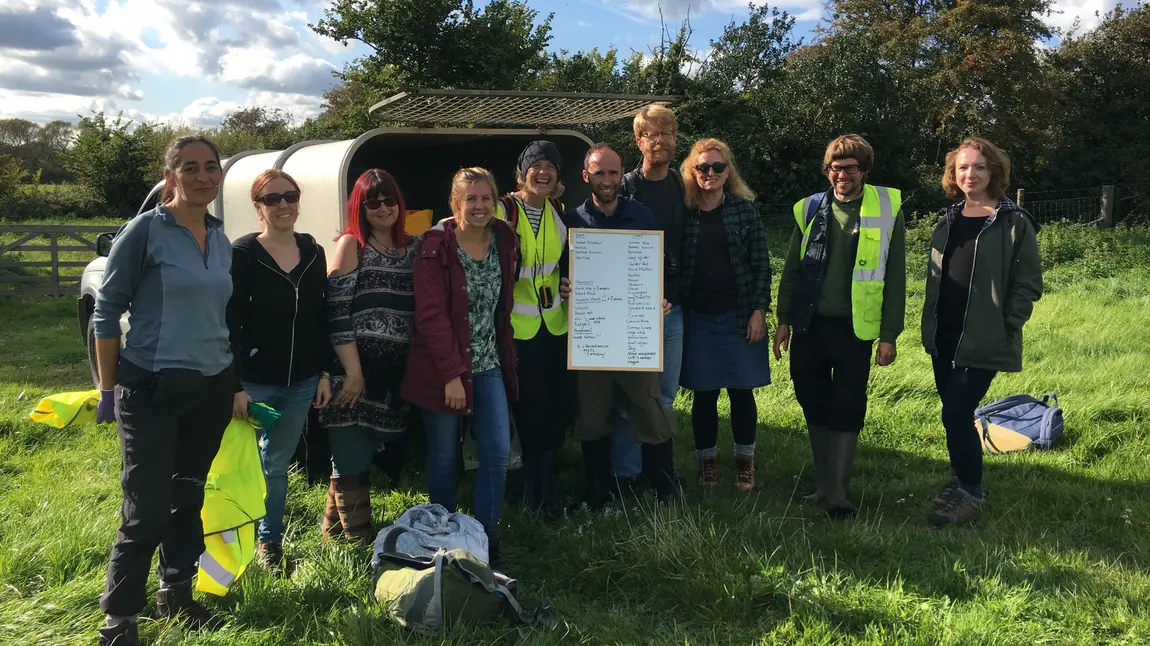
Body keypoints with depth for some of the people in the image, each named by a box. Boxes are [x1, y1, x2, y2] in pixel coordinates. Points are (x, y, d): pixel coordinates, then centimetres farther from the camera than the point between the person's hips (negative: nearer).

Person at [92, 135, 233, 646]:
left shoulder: (221, 242, 9)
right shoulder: (146, 230, -9)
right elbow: (107, 309, -6)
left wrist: (232, 382, 16)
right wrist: (108, 388, -6)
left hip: (210, 391, 6)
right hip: (151, 390, -6)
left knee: (188, 500, 14)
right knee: (146, 510, -4)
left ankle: (176, 596, 29)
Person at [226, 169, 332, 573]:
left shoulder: (313, 253, 6)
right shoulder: (242, 254, -10)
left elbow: (321, 317, 10)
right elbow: (230, 324, -13)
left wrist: (324, 373, 6)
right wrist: (236, 386, -17)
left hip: (301, 383, 4)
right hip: (254, 382, -4)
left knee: (276, 464, 14)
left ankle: (270, 542, 25)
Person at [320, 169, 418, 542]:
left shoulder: (413, 248, 12)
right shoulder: (351, 245, -4)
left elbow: (421, 309, 16)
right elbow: (337, 313, -11)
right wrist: (353, 372, -16)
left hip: (396, 372, 5)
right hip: (355, 368, -5)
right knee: (352, 459, 0)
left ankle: (336, 530, 27)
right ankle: (357, 538, 15)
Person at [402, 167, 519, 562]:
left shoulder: (505, 241, 3)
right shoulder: (437, 248, -13)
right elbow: (431, 316, -17)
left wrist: (505, 356, 7)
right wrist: (452, 374, -20)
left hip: (489, 365, 5)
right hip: (444, 369, -4)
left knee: (498, 452, 0)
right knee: (443, 455, 7)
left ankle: (486, 538, 14)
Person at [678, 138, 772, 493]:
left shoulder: (745, 210, 0)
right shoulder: (684, 213, 2)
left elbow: (761, 265, 0)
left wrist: (759, 311, -6)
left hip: (739, 315, 0)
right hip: (698, 317, 1)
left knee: (741, 391, 5)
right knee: (704, 393, 7)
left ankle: (745, 461, 22)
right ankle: (706, 460, 22)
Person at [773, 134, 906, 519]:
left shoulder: (887, 208, -3)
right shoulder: (810, 209, 5)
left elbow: (895, 277, -3)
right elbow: (792, 269, 11)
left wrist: (889, 335, -6)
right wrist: (784, 320, 6)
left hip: (854, 328, -3)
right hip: (810, 325, 4)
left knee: (847, 411, -1)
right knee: (813, 405, 11)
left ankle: (837, 492, 8)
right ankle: (826, 485, 23)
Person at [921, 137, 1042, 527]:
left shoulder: (1014, 223, -7)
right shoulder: (949, 221, 12)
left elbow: (1028, 284, -7)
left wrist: (1005, 328, -12)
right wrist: (930, 325, 11)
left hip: (984, 342, -6)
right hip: (943, 338, 6)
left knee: (956, 414, -10)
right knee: (955, 415, 13)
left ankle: (970, 495, 7)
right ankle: (961, 482, 29)